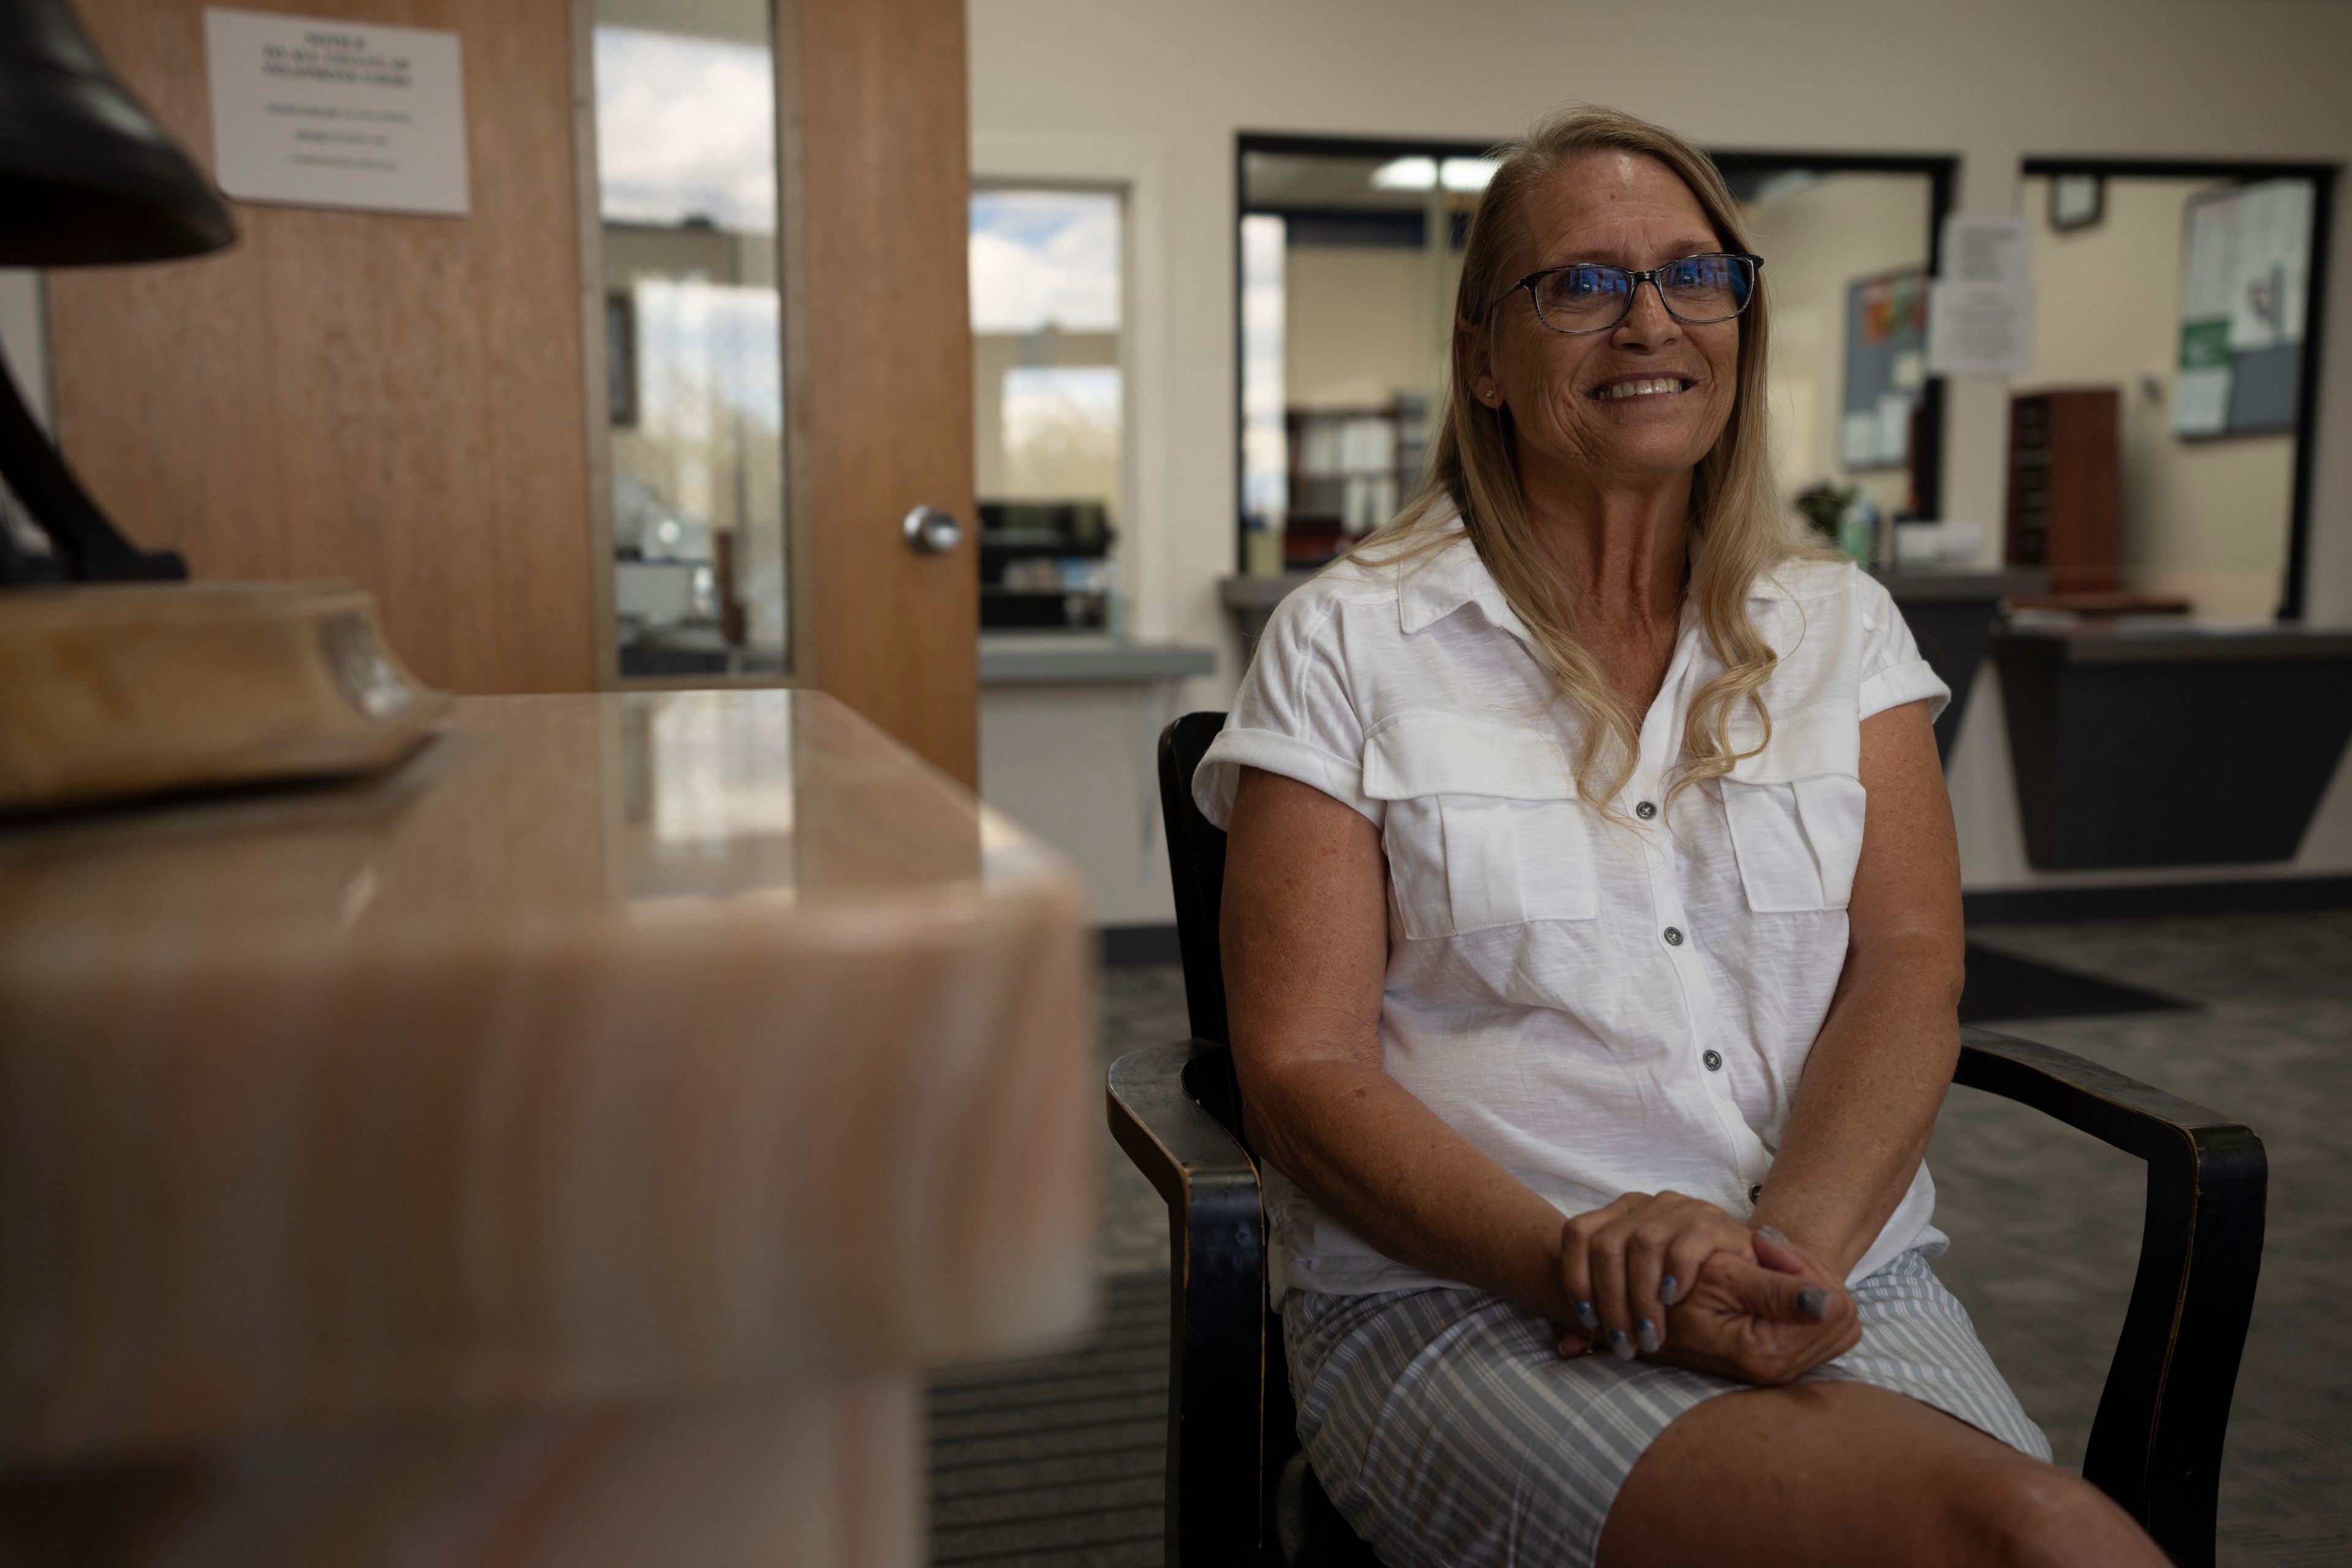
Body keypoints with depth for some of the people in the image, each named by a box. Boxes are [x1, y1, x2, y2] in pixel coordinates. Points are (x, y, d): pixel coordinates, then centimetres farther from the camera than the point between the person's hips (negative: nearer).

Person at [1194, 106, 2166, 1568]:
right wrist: (1576, 1264, -19)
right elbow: (1303, 1064, -5)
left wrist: (1786, 1245, -18)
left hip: (1840, 1277, 4)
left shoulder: (1841, 627, 13)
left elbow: (1910, 967, 1)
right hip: (1465, 1310, -4)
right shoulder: (1347, 646, 2)